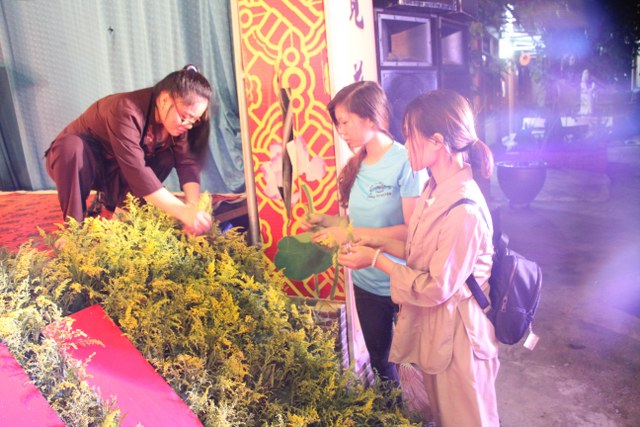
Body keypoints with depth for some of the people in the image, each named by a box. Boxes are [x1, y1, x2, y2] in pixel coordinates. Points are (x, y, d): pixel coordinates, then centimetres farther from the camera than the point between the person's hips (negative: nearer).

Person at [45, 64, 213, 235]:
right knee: (71, 146, -38)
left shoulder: (175, 119, -15)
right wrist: (183, 211, -50)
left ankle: (113, 201, -1)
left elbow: (188, 161, -22)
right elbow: (136, 171, -44)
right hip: (76, 159, -5)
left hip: (115, 170, 5)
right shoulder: (127, 111, -36)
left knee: (168, 155, -18)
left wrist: (193, 205, -39)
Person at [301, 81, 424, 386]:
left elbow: (412, 230, -23)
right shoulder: (357, 167, 4)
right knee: (378, 360, 23)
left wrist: (352, 234, -23)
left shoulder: (405, 161, -17)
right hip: (366, 283, 7)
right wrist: (327, 221, -4)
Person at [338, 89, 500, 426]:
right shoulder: (434, 189, 0)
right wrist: (383, 244, -3)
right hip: (430, 326, 8)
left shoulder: (463, 209, -30)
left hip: (455, 333, -8)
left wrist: (377, 260, -18)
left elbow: (435, 289, -24)